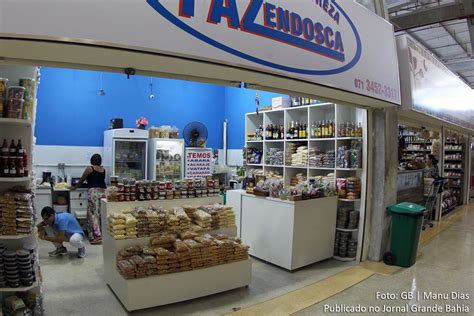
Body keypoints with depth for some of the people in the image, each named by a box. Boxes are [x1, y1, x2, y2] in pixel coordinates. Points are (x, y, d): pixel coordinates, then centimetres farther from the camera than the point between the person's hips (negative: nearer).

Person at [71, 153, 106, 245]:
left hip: (94, 191, -5)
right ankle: (102, 233, 13)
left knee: (93, 214, -4)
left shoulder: (89, 168, 2)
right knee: (101, 214, 10)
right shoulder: (103, 169, 15)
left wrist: (74, 187, 27)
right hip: (103, 191, 5)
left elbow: (82, 180, 11)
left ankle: (97, 236, -10)